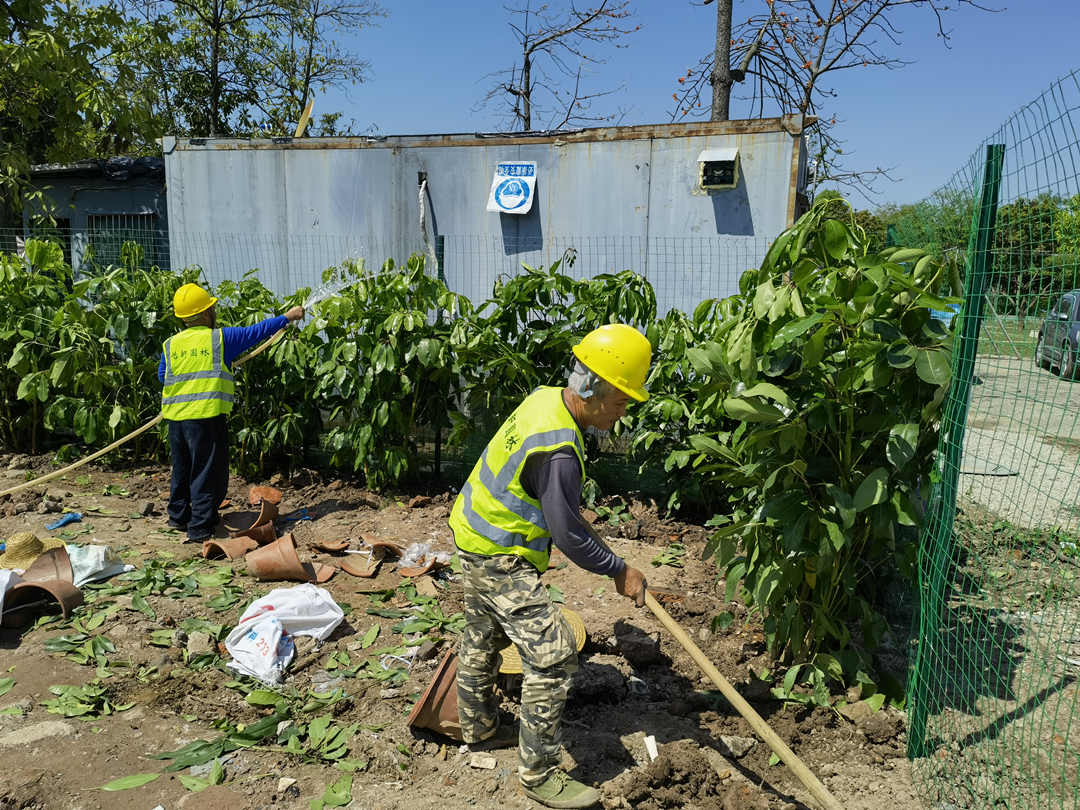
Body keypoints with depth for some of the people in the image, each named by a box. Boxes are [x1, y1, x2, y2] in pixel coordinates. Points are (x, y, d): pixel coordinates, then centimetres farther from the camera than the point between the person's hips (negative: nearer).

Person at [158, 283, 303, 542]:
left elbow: (162, 376, 19)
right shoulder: (220, 338, -5)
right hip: (206, 414, -5)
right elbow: (255, 332, 2)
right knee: (207, 472, 1)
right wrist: (287, 317, 12)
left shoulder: (170, 345, 8)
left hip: (175, 415, 6)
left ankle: (178, 516, 34)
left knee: (181, 469, 21)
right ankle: (200, 527, 1)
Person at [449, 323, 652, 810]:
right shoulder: (559, 451, -33)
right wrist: (619, 571, -11)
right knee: (553, 654, -8)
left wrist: (574, 507, 28)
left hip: (476, 530, 10)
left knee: (484, 635, 26)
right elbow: (568, 536, -24)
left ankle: (477, 724, 48)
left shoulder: (546, 398, -3)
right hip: (499, 558, -10)